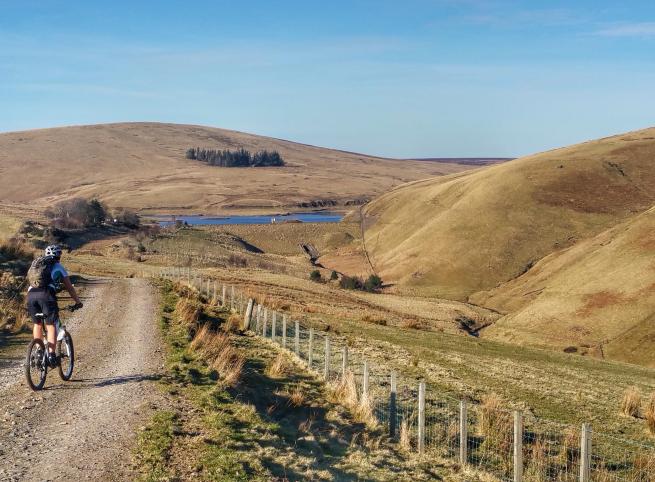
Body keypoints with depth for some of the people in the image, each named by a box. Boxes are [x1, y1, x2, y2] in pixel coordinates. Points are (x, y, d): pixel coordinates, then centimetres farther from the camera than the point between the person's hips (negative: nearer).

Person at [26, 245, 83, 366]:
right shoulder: (59, 267, 21)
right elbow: (69, 287, 19)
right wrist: (78, 302, 27)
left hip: (31, 294, 4)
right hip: (46, 294, -4)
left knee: (37, 323, 20)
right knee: (51, 325, -1)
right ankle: (51, 354, -12)